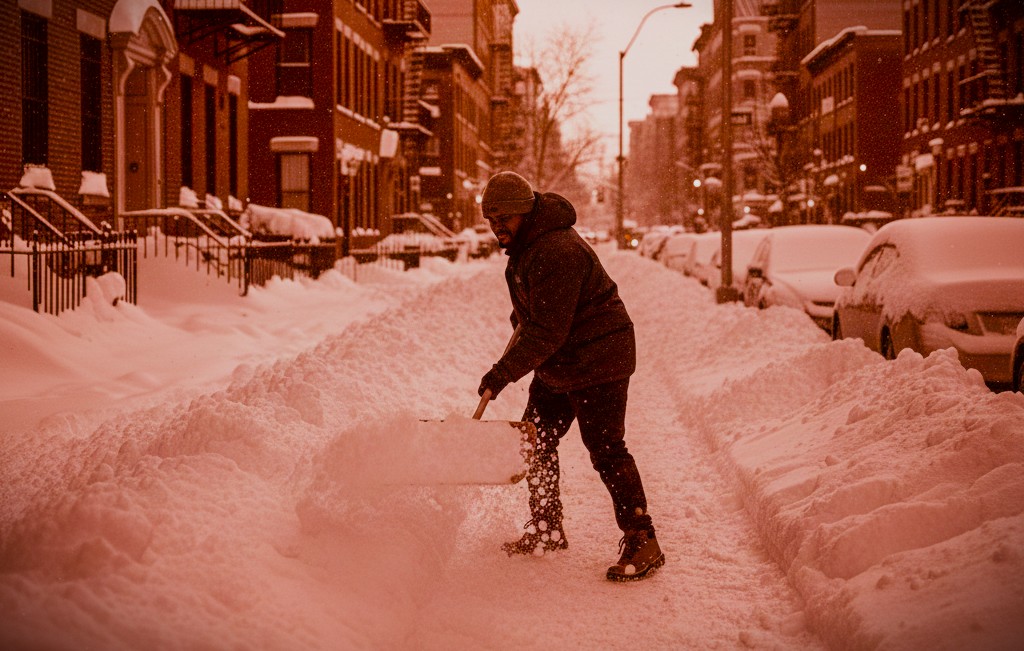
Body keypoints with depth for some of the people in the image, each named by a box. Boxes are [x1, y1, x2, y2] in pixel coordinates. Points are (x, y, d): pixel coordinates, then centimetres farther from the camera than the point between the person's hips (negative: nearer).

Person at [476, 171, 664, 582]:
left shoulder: (556, 252, -28)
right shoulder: (525, 240, 5)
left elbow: (548, 332, -29)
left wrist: (505, 371, -27)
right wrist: (521, 315, 35)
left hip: (596, 361, -11)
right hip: (558, 363, 11)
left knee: (606, 451, -11)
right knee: (536, 440, 13)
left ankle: (643, 543, -5)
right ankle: (546, 532, 25)